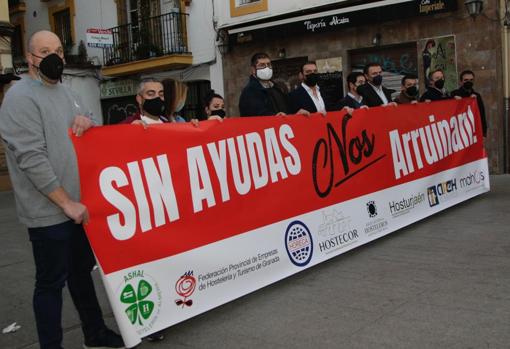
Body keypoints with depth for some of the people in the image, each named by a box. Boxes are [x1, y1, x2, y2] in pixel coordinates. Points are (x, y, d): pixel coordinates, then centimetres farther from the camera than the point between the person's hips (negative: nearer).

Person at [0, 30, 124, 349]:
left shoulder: (66, 92, 13)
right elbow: (32, 158, -19)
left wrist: (88, 121, -4)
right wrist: (66, 203, -19)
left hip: (81, 205, 8)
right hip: (48, 212, -8)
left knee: (82, 271, 19)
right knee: (52, 282, 3)